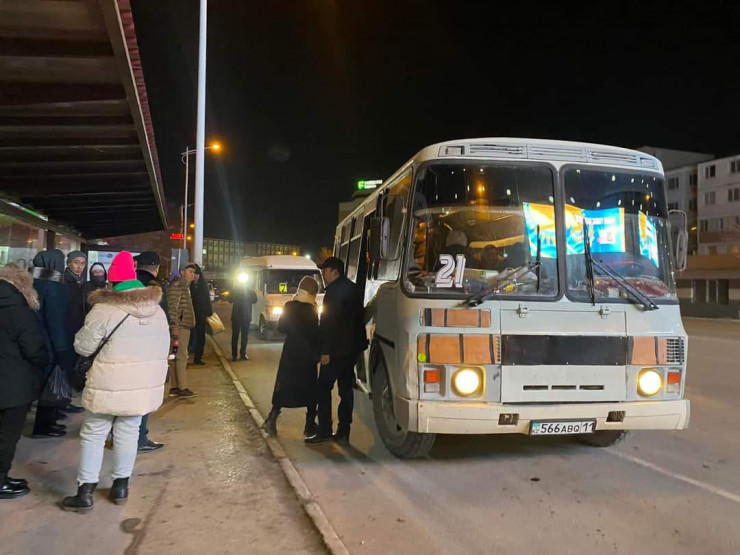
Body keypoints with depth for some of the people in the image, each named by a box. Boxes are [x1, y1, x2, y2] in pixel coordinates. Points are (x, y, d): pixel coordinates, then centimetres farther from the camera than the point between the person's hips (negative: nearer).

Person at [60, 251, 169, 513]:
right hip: (144, 384, 5)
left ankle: (85, 493, 13)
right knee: (128, 432, 15)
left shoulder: (104, 310, -14)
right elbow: (163, 348, 10)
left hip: (109, 384, -5)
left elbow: (83, 346, -6)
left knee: (93, 434, 9)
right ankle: (120, 486, 24)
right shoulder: (157, 310, 4)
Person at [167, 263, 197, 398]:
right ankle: (183, 388, -7)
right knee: (182, 356, -9)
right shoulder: (176, 285, -12)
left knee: (179, 357, 11)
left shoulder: (185, 286, 20)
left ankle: (174, 387, 16)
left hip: (185, 327, 10)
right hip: (180, 327, -10)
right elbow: (172, 307, -19)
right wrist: (174, 327, -23)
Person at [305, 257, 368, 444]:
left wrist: (325, 351, -19)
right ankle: (343, 431, 14)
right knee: (346, 388, 10)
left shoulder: (334, 291, -14)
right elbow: (359, 317, 18)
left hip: (337, 350, -9)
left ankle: (324, 431, -2)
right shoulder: (352, 288, 14)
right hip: (352, 348, 9)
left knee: (323, 388, -2)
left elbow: (329, 322, -19)